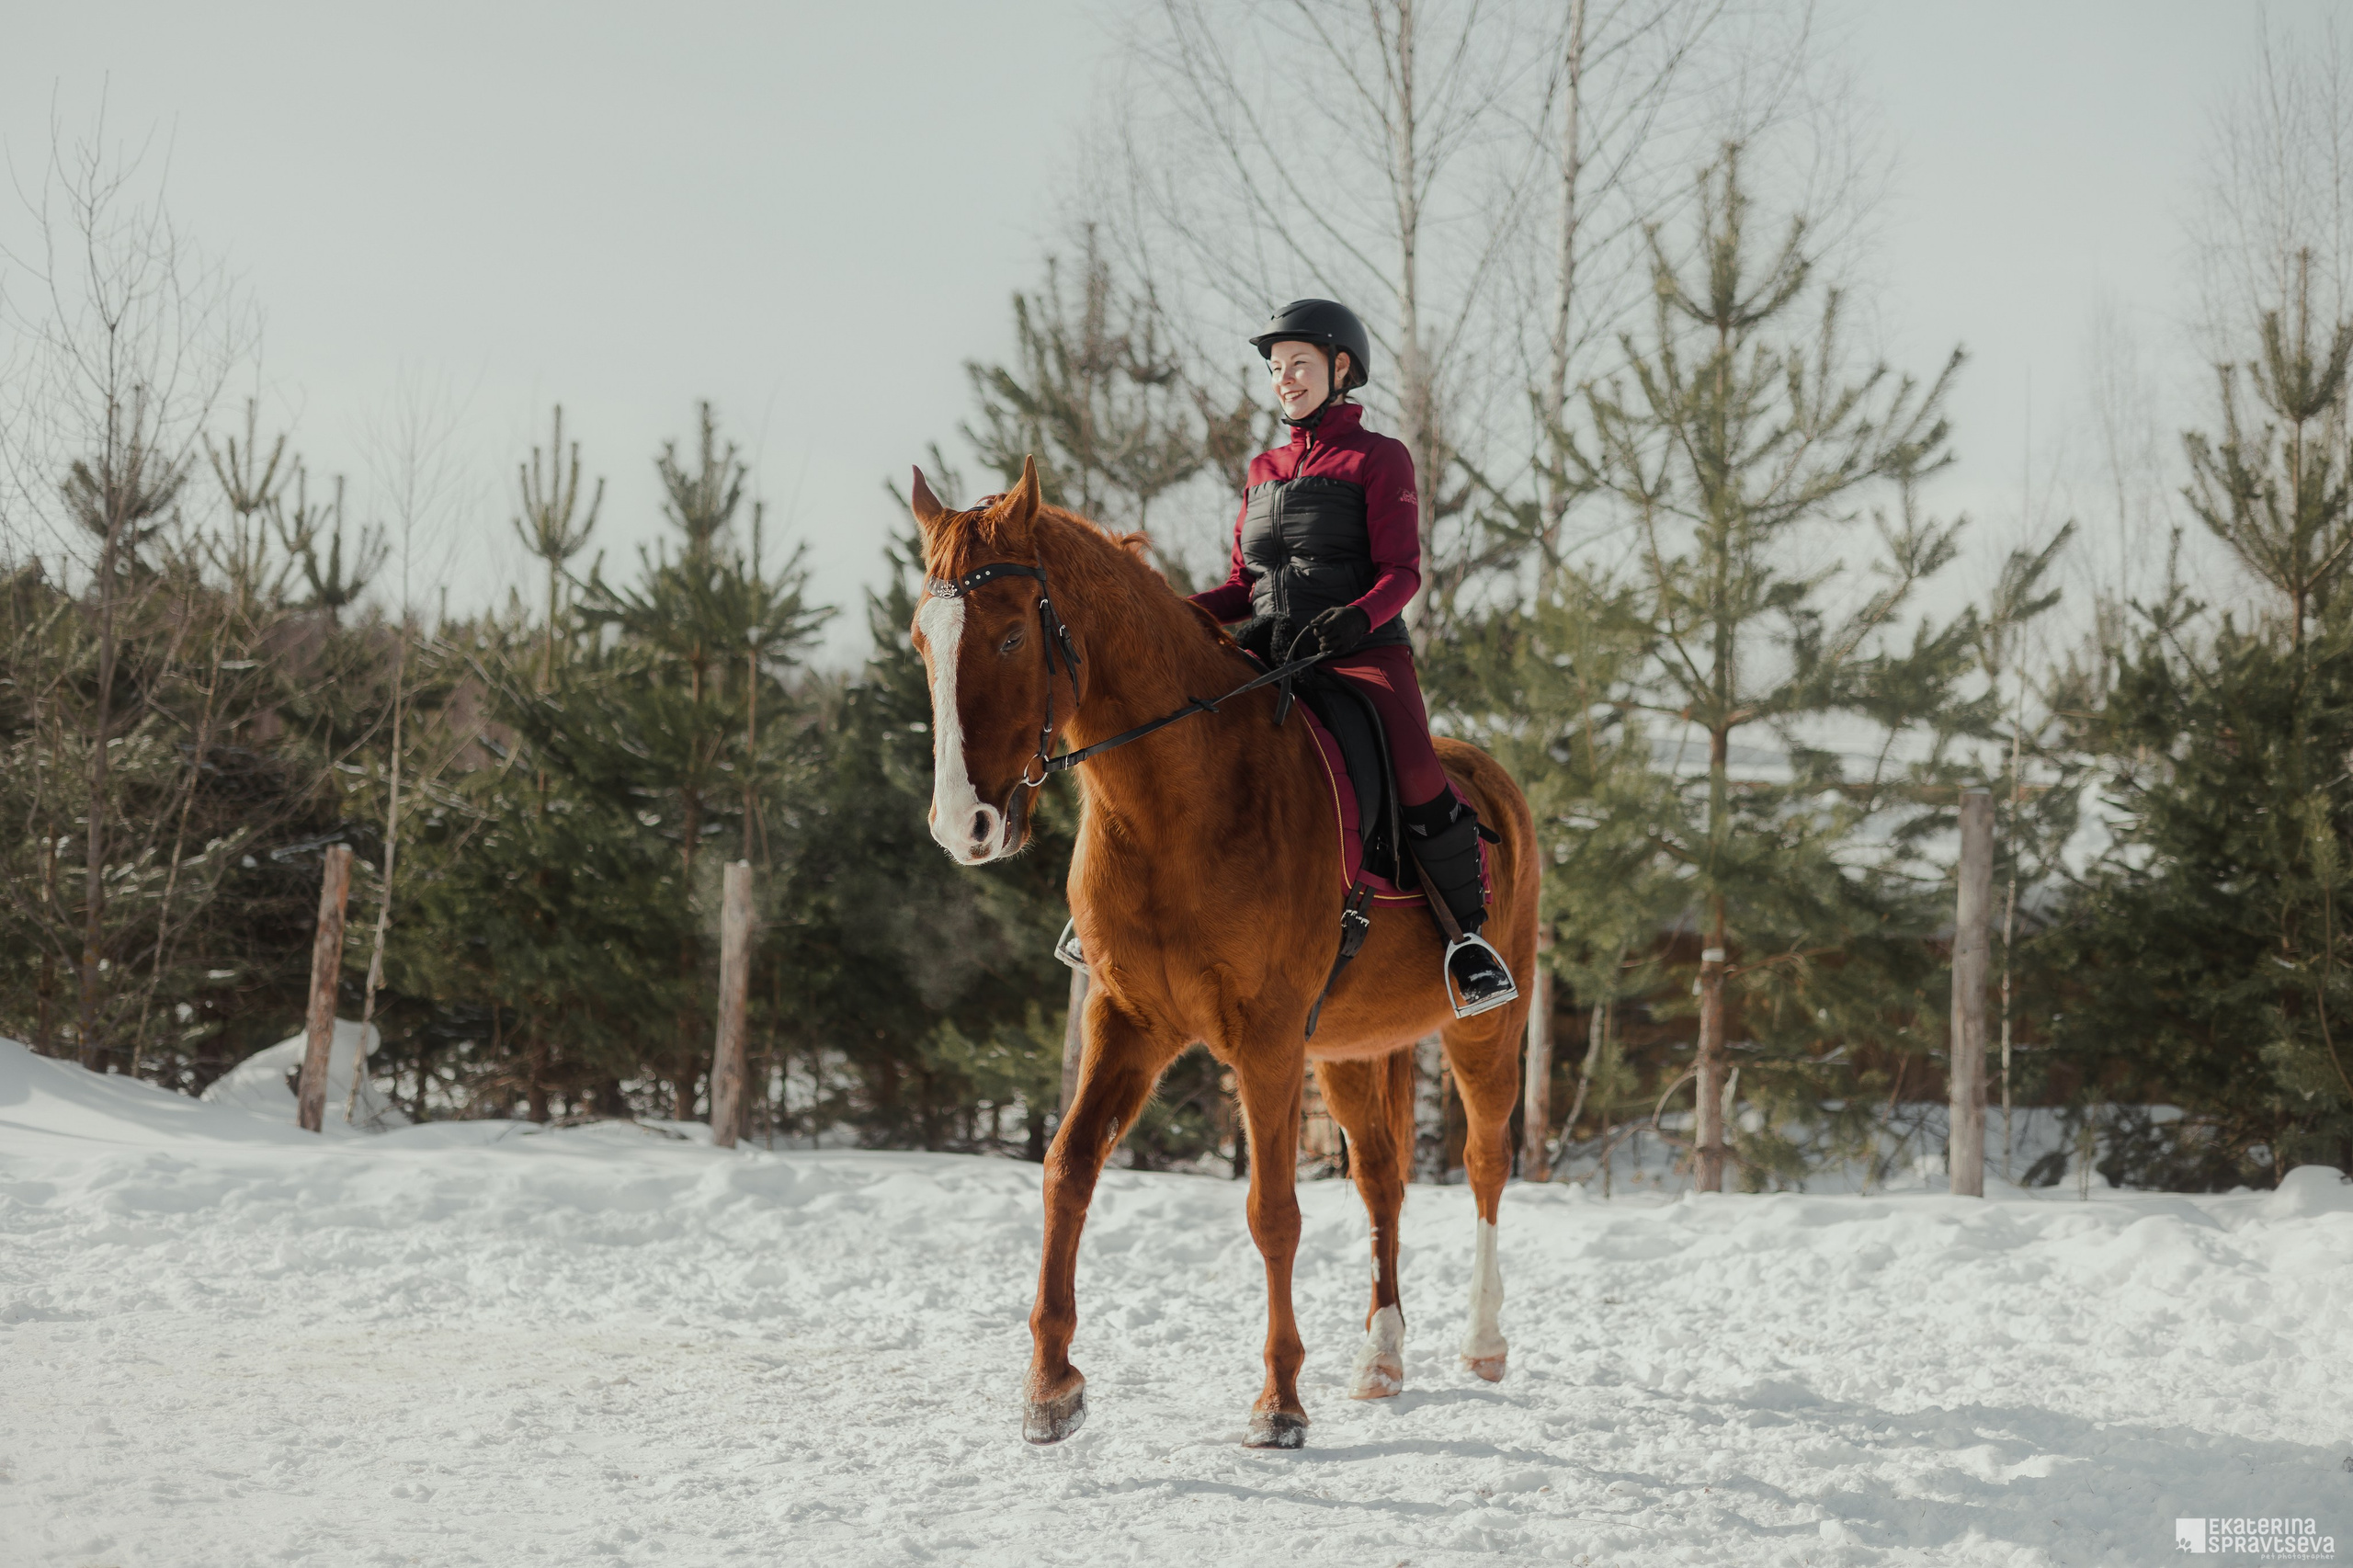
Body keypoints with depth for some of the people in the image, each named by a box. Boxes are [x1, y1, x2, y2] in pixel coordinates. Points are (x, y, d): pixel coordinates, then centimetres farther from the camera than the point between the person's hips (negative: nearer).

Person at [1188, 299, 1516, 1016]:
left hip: (1363, 652, -5)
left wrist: (1357, 616, -27)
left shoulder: (1378, 459, 3)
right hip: (1269, 655, 6)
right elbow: (1243, 583, 20)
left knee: (1419, 781, -27)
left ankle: (1467, 933, -11)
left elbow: (1401, 571, -6)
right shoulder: (1264, 470, 19)